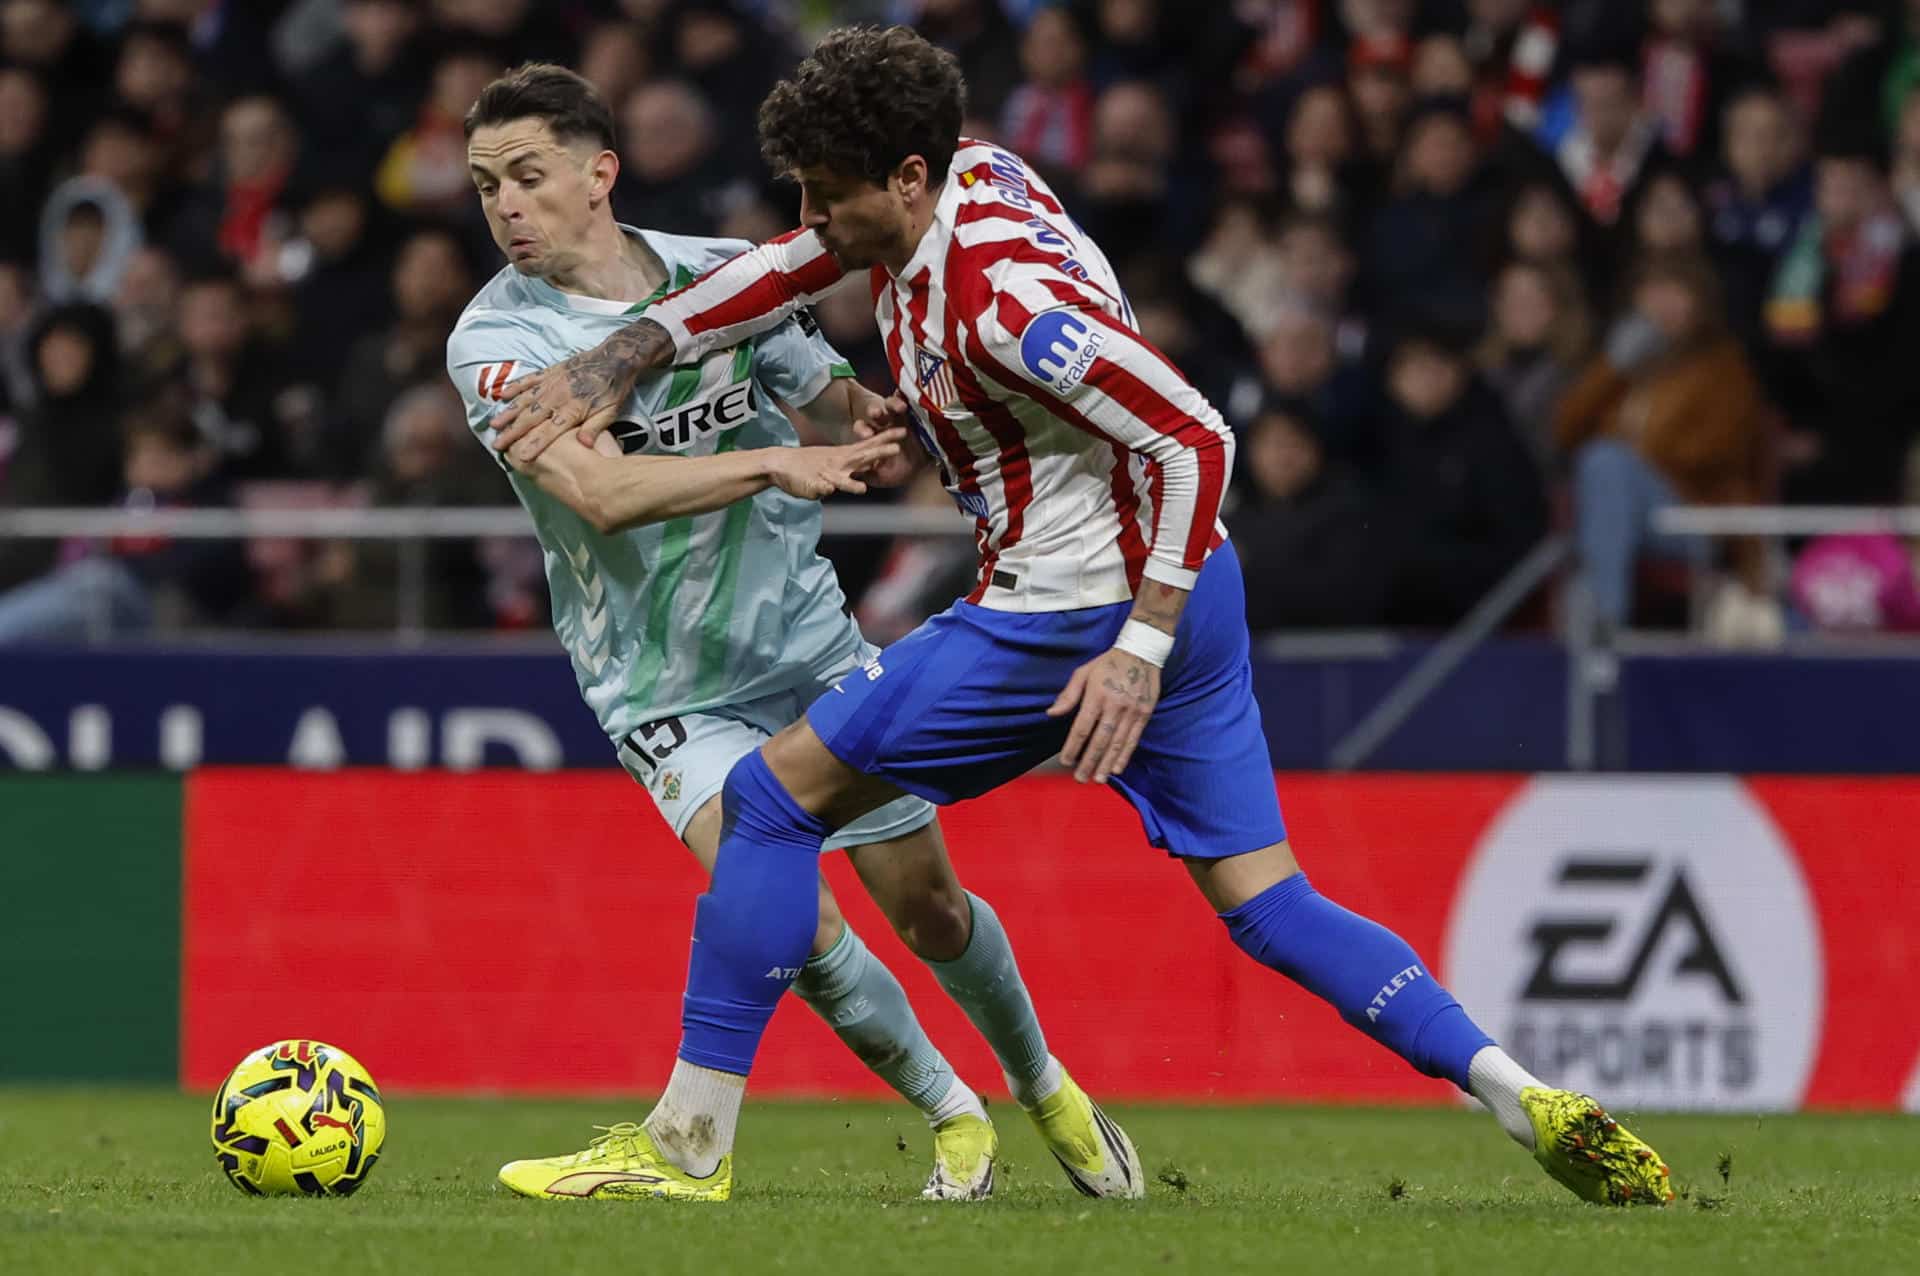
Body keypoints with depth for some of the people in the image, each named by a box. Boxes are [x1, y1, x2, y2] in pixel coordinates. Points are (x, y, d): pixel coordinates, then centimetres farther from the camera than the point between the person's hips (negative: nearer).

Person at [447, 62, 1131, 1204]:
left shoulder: (722, 275, -2)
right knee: (793, 917, -20)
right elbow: (602, 493, -30)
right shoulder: (497, 342, -15)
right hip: (667, 690, -3)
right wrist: (779, 464, -37)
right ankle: (953, 1114, 3)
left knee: (925, 904, 8)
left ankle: (1043, 1086, 36)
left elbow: (848, 412, 13)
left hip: (809, 640, 3)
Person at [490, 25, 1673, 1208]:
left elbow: (1197, 440, -25)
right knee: (1266, 902, 9)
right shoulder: (974, 171, 2)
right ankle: (1524, 1097, -6)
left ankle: (689, 1141, 3)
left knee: (776, 793, -1)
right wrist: (620, 360, 5)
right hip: (1179, 585, 10)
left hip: (1076, 614, -10)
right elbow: (791, 268, 16)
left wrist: (1139, 651, -26)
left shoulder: (999, 301, -25)